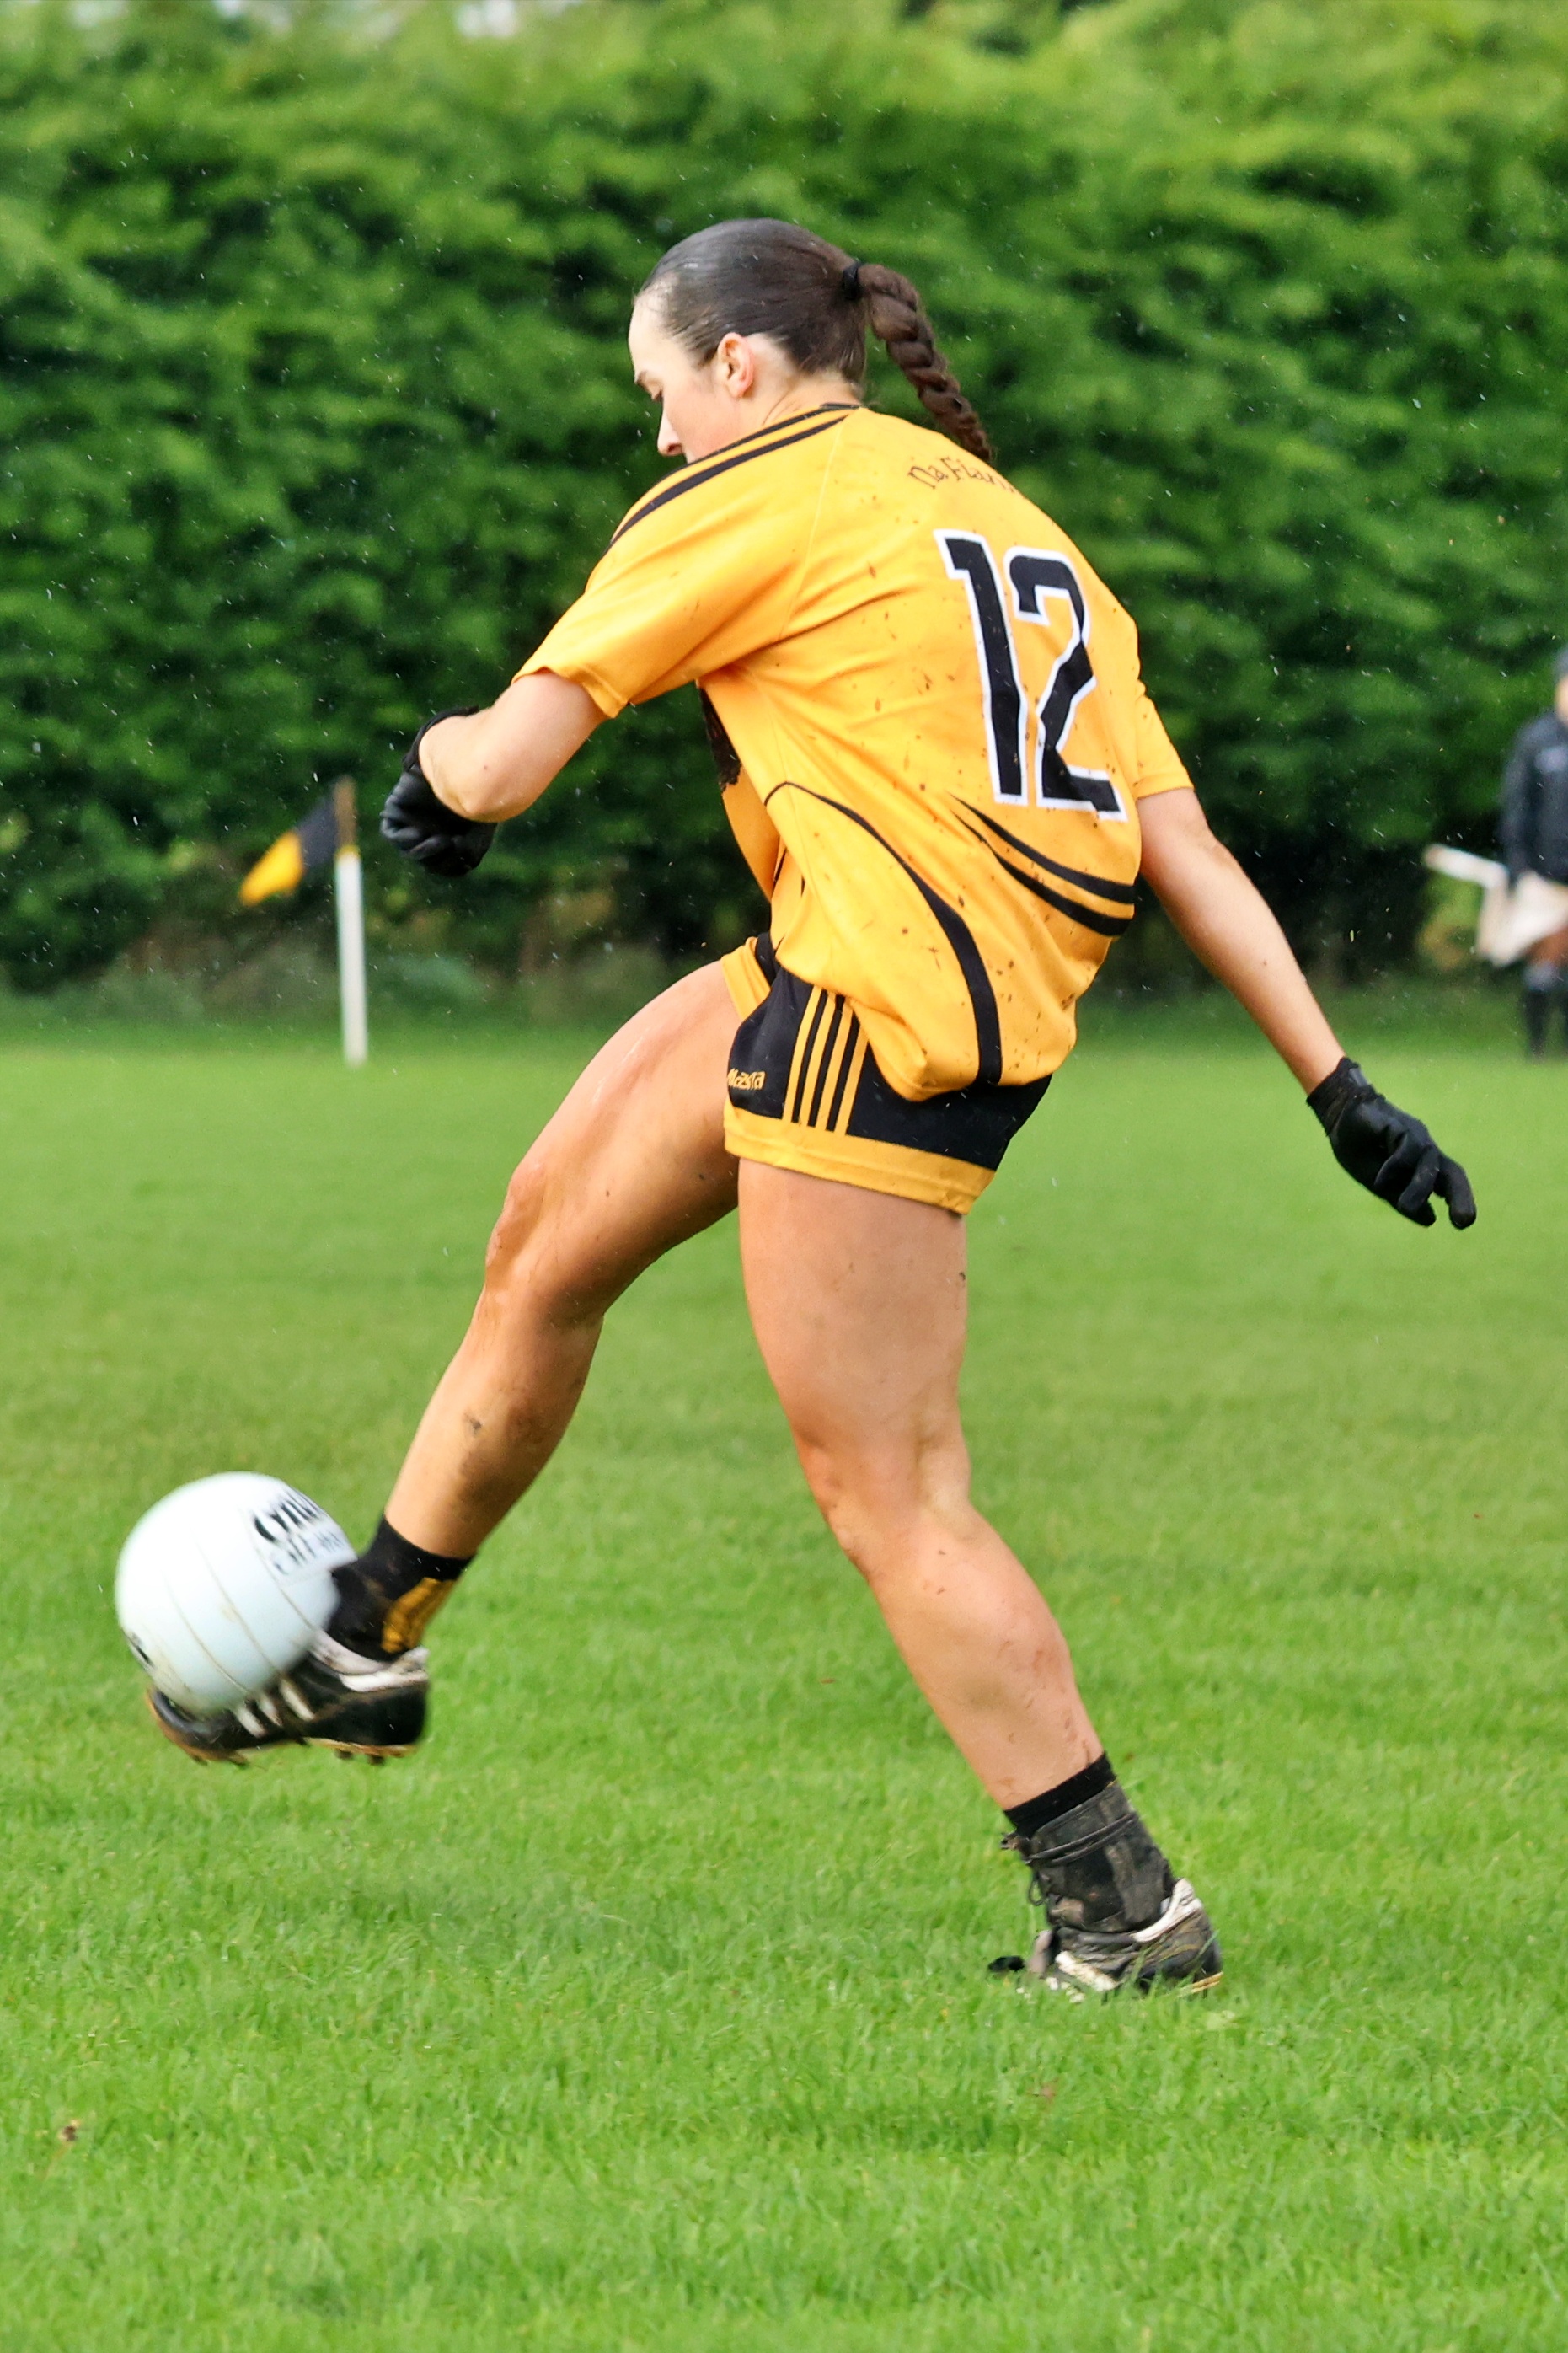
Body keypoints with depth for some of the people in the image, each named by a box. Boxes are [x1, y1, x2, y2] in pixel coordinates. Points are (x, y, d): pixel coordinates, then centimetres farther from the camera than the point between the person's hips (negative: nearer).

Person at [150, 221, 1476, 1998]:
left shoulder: (750, 498, -3)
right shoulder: (1013, 525, 20)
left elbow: (501, 767, -3)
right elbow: (1182, 847, 14)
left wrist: (428, 770, 21)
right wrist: (1337, 1087, 13)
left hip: (886, 1016, -10)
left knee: (886, 1493, -6)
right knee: (549, 1241, 22)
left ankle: (1121, 1909, -4)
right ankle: (367, 1650, 36)